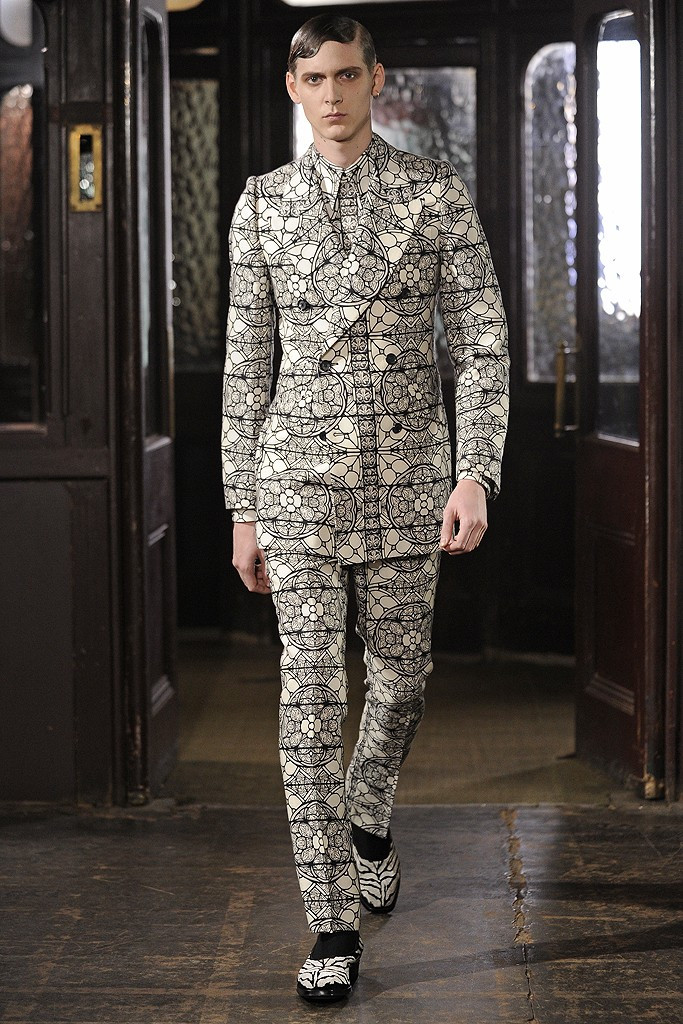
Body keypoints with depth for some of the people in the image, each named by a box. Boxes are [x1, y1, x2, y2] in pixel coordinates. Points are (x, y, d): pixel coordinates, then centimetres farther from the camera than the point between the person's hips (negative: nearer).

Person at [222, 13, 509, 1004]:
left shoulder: (437, 191, 0)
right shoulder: (263, 204, 4)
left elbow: (483, 342, -3)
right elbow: (247, 364, 6)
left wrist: (476, 476, -15)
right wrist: (243, 511, 4)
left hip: (408, 474, 0)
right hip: (300, 474, 0)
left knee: (401, 674, 13)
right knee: (313, 692, -5)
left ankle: (369, 813, 45)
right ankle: (335, 924, 1)